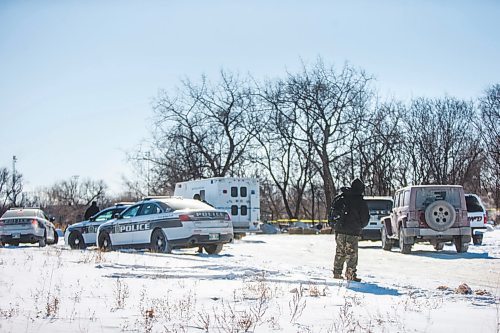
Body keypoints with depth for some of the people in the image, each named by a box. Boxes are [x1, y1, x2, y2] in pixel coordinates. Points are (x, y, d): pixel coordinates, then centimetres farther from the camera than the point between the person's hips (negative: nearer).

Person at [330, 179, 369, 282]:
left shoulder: (339, 198, 6)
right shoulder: (360, 202, -7)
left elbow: (332, 213, 11)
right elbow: (365, 218, 0)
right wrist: (360, 226, 18)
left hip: (339, 230, 5)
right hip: (353, 232, -5)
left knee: (340, 252, 13)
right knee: (352, 254, 1)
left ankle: (337, 273, 15)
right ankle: (350, 274, -1)